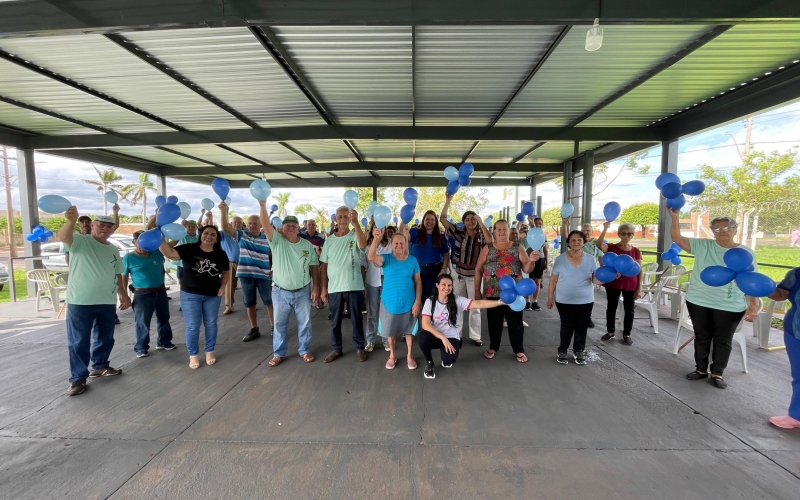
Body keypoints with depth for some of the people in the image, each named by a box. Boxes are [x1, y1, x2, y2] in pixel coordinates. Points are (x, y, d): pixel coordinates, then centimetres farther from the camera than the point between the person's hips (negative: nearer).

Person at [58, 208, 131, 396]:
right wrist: (71, 221, -49)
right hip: (80, 302, -5)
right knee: (78, 341, 3)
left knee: (105, 338, 16)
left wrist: (123, 294, 14)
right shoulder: (80, 241, -5)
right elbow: (63, 237, -29)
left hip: (107, 302, 6)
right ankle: (78, 378, 14)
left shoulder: (114, 250, 13)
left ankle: (100, 366, 34)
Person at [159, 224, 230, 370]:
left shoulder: (221, 254, -2)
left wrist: (223, 286, -4)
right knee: (192, 326, 5)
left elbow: (226, 272, 9)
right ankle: (193, 355, 21)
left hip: (213, 295, 2)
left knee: (211, 324, 12)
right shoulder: (189, 249, -9)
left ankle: (210, 352, 29)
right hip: (190, 294, -2)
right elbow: (169, 253, -21)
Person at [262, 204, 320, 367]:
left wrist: (315, 287, -3)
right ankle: (279, 353, 29)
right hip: (280, 292, -1)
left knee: (304, 323, 12)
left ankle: (304, 350, 30)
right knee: (280, 324, 12)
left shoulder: (307, 245, -1)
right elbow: (266, 226, -24)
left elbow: (314, 267, 2)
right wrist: (263, 206, -38)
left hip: (302, 292, 1)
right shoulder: (277, 241, -6)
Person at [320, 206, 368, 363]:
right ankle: (336, 349, 28)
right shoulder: (329, 240, 6)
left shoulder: (355, 236, -3)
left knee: (356, 319, 10)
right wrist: (324, 288, 4)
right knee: (335, 321, 13)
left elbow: (363, 245, -28)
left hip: (354, 287, -3)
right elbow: (323, 265, 8)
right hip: (334, 288, 3)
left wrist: (356, 222, -37)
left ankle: (360, 347, 26)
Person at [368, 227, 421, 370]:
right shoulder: (386, 259, -7)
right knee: (391, 331, 15)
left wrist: (417, 302, -7)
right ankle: (392, 356, 36)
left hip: (408, 303, 0)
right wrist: (376, 239, -43)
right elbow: (371, 257, -28)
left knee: (409, 331, 14)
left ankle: (410, 356, 34)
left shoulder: (413, 260, -4)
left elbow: (418, 282, -2)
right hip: (389, 303, 0)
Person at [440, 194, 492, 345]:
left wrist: (481, 223, -21)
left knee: (475, 307, 9)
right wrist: (448, 201, -13)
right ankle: (456, 334, 25)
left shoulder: (481, 235, -3)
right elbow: (443, 219, -5)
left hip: (474, 276, -1)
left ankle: (475, 335, 21)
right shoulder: (459, 233, -3)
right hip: (459, 274, 1)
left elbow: (491, 241, -25)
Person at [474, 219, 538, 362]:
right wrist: (477, 290, -1)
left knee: (515, 322, 8)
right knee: (494, 322, 12)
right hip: (493, 293, 0)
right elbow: (478, 270, 3)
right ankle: (493, 347, 30)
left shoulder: (518, 248, 3)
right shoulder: (487, 249, 2)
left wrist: (531, 261, -22)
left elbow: (526, 269, 0)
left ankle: (519, 350, 25)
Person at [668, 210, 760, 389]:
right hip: (698, 302, 1)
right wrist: (675, 217, -17)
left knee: (723, 341, 10)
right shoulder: (702, 246, 0)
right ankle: (701, 369, 28)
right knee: (701, 337, 13)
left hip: (730, 307, -1)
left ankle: (717, 373, 25)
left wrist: (754, 304, -8)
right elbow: (676, 237, -5)